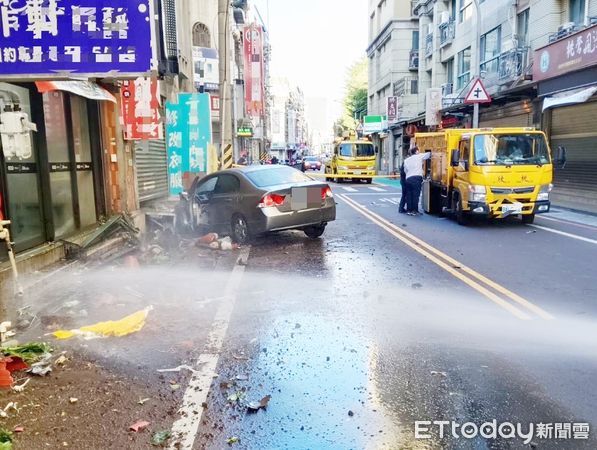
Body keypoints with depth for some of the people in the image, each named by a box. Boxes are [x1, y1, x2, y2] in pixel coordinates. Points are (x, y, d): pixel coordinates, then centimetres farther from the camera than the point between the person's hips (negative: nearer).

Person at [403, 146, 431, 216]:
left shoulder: (406, 160, 20)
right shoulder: (419, 156, 9)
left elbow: (405, 170, 18)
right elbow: (429, 154, 17)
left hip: (408, 178, 5)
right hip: (417, 178, -5)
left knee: (409, 195, 8)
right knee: (416, 195, -4)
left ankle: (409, 210, 10)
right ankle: (414, 210, -4)